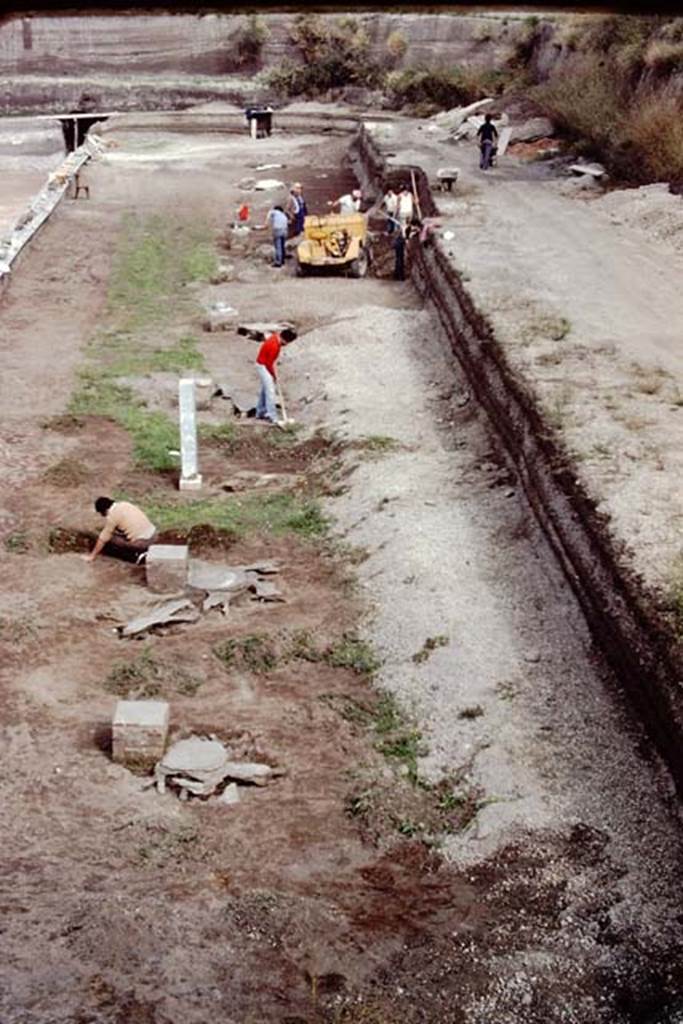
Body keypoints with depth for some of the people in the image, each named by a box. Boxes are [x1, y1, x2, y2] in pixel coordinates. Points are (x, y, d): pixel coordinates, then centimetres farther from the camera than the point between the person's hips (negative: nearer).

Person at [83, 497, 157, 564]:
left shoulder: (112, 515, -11)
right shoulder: (124, 504, 12)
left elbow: (103, 538, -6)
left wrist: (92, 555, 2)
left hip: (141, 542, -8)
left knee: (107, 544, 4)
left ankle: (135, 556, -3)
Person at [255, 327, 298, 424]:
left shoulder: (276, 336, -4)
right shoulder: (274, 346, -31)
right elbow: (269, 364, -24)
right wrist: (274, 375, -7)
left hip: (264, 364, 10)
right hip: (263, 366, -10)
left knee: (265, 389, 18)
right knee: (270, 391, -12)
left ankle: (260, 413, 27)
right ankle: (272, 417, -13)